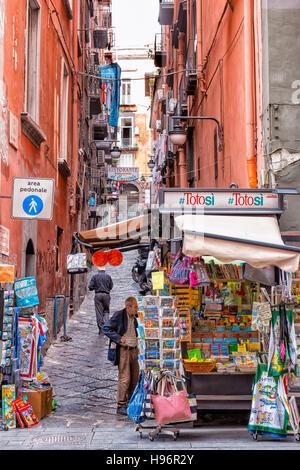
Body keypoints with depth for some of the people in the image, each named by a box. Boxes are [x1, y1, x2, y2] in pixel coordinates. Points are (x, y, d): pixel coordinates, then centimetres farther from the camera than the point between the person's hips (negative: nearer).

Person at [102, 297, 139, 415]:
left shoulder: (133, 317, 13)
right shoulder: (119, 315, -10)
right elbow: (105, 328, -11)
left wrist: (136, 341, 14)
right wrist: (119, 338, -16)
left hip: (133, 350, 8)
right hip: (123, 351, -7)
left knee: (134, 378, 9)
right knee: (124, 379, -8)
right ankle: (121, 406, 0)